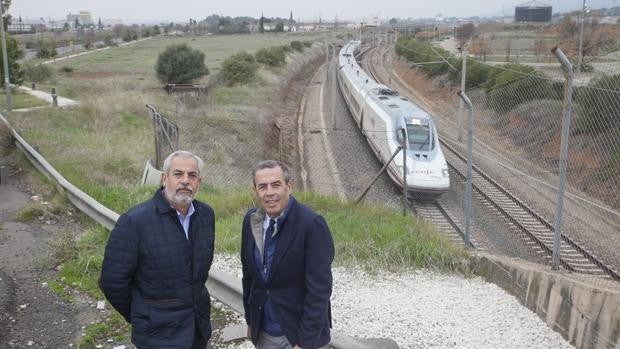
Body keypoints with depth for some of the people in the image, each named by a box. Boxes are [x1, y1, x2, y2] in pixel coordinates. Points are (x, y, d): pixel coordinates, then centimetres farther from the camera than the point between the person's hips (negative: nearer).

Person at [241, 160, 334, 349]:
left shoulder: (312, 224, -19)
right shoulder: (251, 220, -2)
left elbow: (319, 290, -19)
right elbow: (249, 274, 9)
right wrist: (250, 320, 13)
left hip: (300, 334, -5)